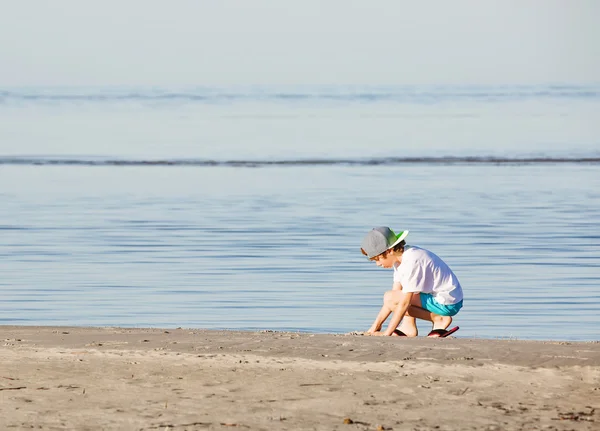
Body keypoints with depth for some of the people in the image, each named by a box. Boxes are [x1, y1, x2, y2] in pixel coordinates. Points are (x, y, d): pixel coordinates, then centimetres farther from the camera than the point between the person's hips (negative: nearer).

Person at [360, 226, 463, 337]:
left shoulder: (411, 262, -23)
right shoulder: (401, 258, 7)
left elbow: (404, 303, -23)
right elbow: (396, 290, 11)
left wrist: (386, 333, -19)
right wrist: (375, 326, 8)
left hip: (448, 303, -10)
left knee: (389, 298, -16)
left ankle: (438, 319, -9)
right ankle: (408, 329, 8)